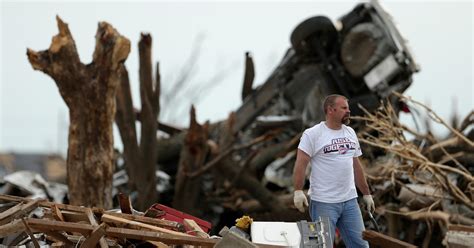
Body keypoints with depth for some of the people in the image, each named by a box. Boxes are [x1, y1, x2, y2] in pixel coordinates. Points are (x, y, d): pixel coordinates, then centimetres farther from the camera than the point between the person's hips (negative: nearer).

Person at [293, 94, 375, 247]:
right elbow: (301, 164, -14)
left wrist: (366, 193, 18)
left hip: (350, 200, 6)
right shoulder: (313, 134, -9)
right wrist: (298, 190, -25)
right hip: (323, 202, -6)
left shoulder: (350, 133, 12)